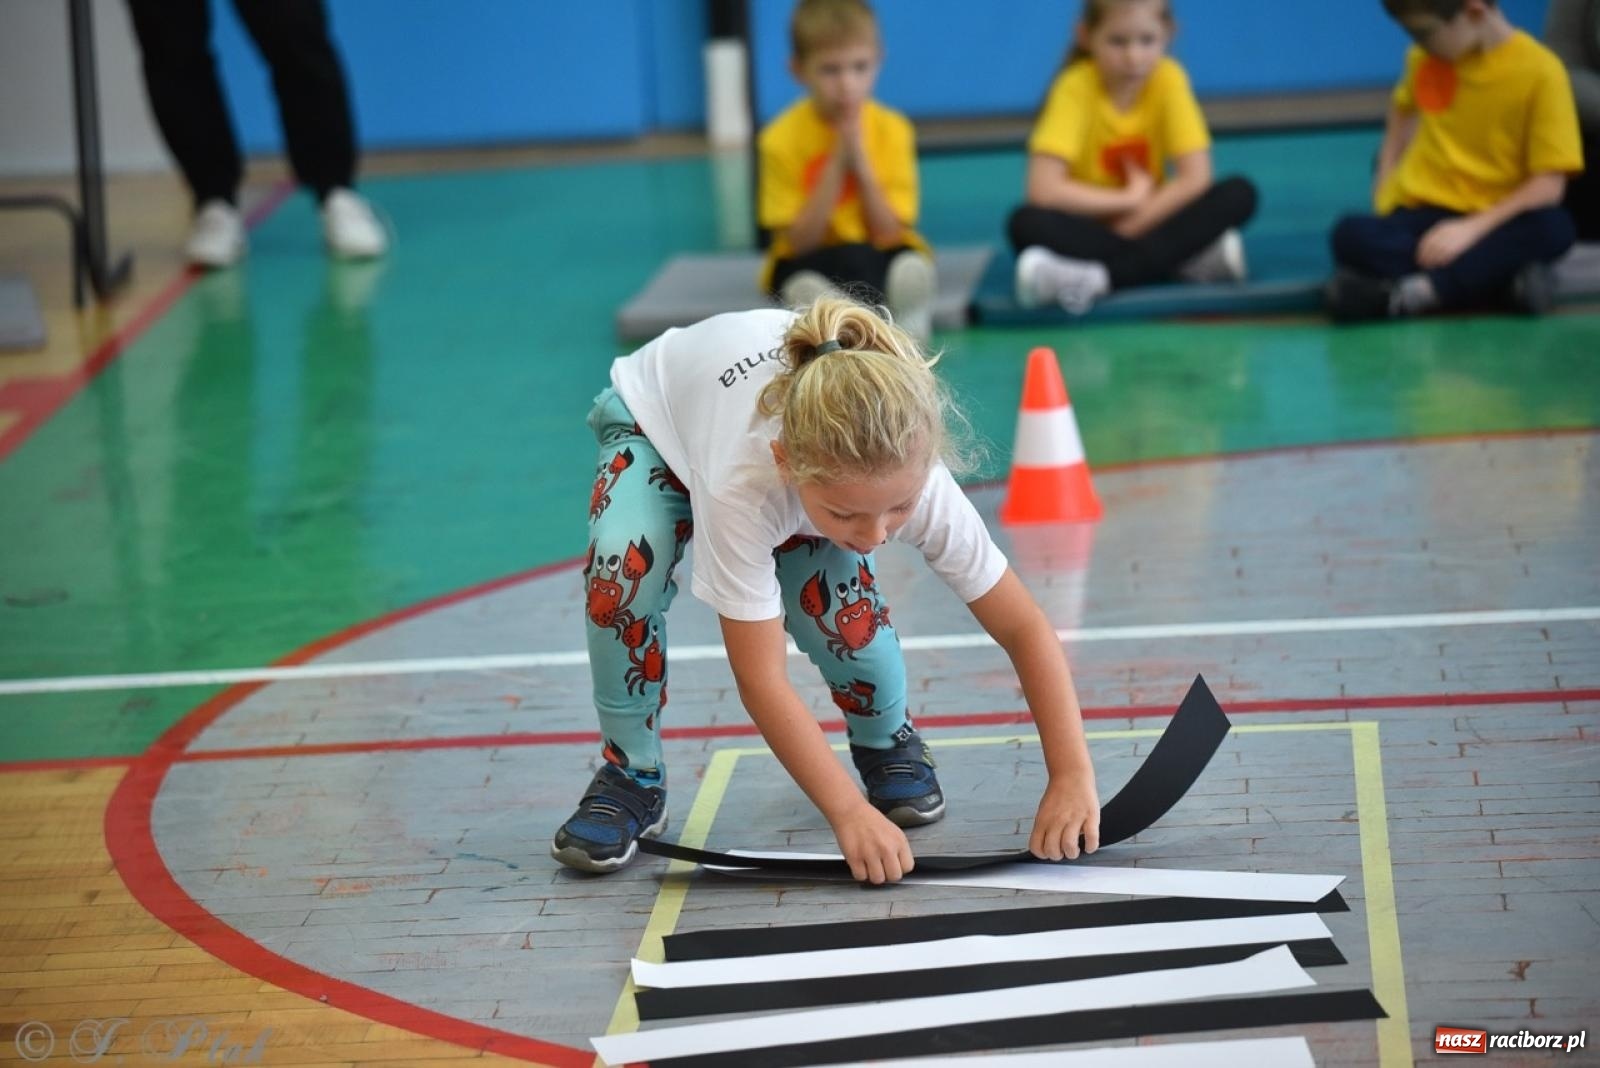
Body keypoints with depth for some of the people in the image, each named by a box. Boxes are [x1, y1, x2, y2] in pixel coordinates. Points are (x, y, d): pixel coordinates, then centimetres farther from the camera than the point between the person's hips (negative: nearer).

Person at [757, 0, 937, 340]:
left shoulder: (891, 129, -6)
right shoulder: (782, 138, -11)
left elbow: (888, 234, -9)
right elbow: (799, 241, -14)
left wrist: (860, 159, -19)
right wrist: (837, 164, -21)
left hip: (886, 257, 2)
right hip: (811, 264, -2)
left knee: (910, 263, -32)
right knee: (853, 259, -35)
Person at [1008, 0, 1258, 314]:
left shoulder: (1168, 79, -11)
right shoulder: (1076, 87, -17)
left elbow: (1196, 178, -14)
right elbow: (1044, 190, -26)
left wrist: (1127, 226, -20)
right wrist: (1130, 200, -18)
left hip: (1149, 225, 3)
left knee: (1240, 194, -22)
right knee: (1026, 223, -33)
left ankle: (1098, 278, -33)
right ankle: (1184, 262, -35)